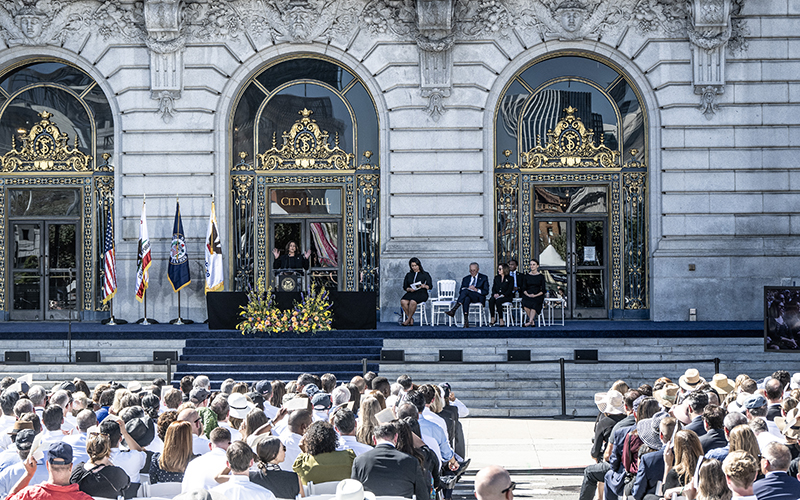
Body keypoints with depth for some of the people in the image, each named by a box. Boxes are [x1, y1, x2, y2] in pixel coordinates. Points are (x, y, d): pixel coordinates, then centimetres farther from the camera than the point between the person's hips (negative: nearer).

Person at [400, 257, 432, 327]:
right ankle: (411, 319, -22)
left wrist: (424, 286, -17)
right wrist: (410, 289, -7)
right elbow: (404, 287, 15)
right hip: (410, 293, 3)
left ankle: (408, 319, -24)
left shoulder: (425, 274, 11)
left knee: (413, 302, -37)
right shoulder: (408, 275, 21)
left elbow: (430, 286, 5)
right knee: (403, 302, -31)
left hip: (421, 293, -3)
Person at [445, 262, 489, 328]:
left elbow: (486, 292, 4)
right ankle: (466, 322, -46)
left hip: (479, 297, -2)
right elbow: (461, 291, 14)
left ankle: (453, 310, -42)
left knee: (465, 291, -33)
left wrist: (476, 290, -13)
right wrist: (468, 288, -8)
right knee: (466, 299, -39)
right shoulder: (466, 278, 23)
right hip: (468, 296, 2)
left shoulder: (484, 278, 13)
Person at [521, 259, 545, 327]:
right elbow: (523, 289, 9)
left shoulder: (541, 276, 7)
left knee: (534, 304, -36)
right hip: (527, 295, 2)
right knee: (526, 304, -33)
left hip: (538, 295, -2)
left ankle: (530, 321, -45)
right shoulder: (527, 276, 12)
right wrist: (528, 295, -11)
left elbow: (543, 290, 3)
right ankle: (533, 321, -24)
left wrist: (535, 295, -14)